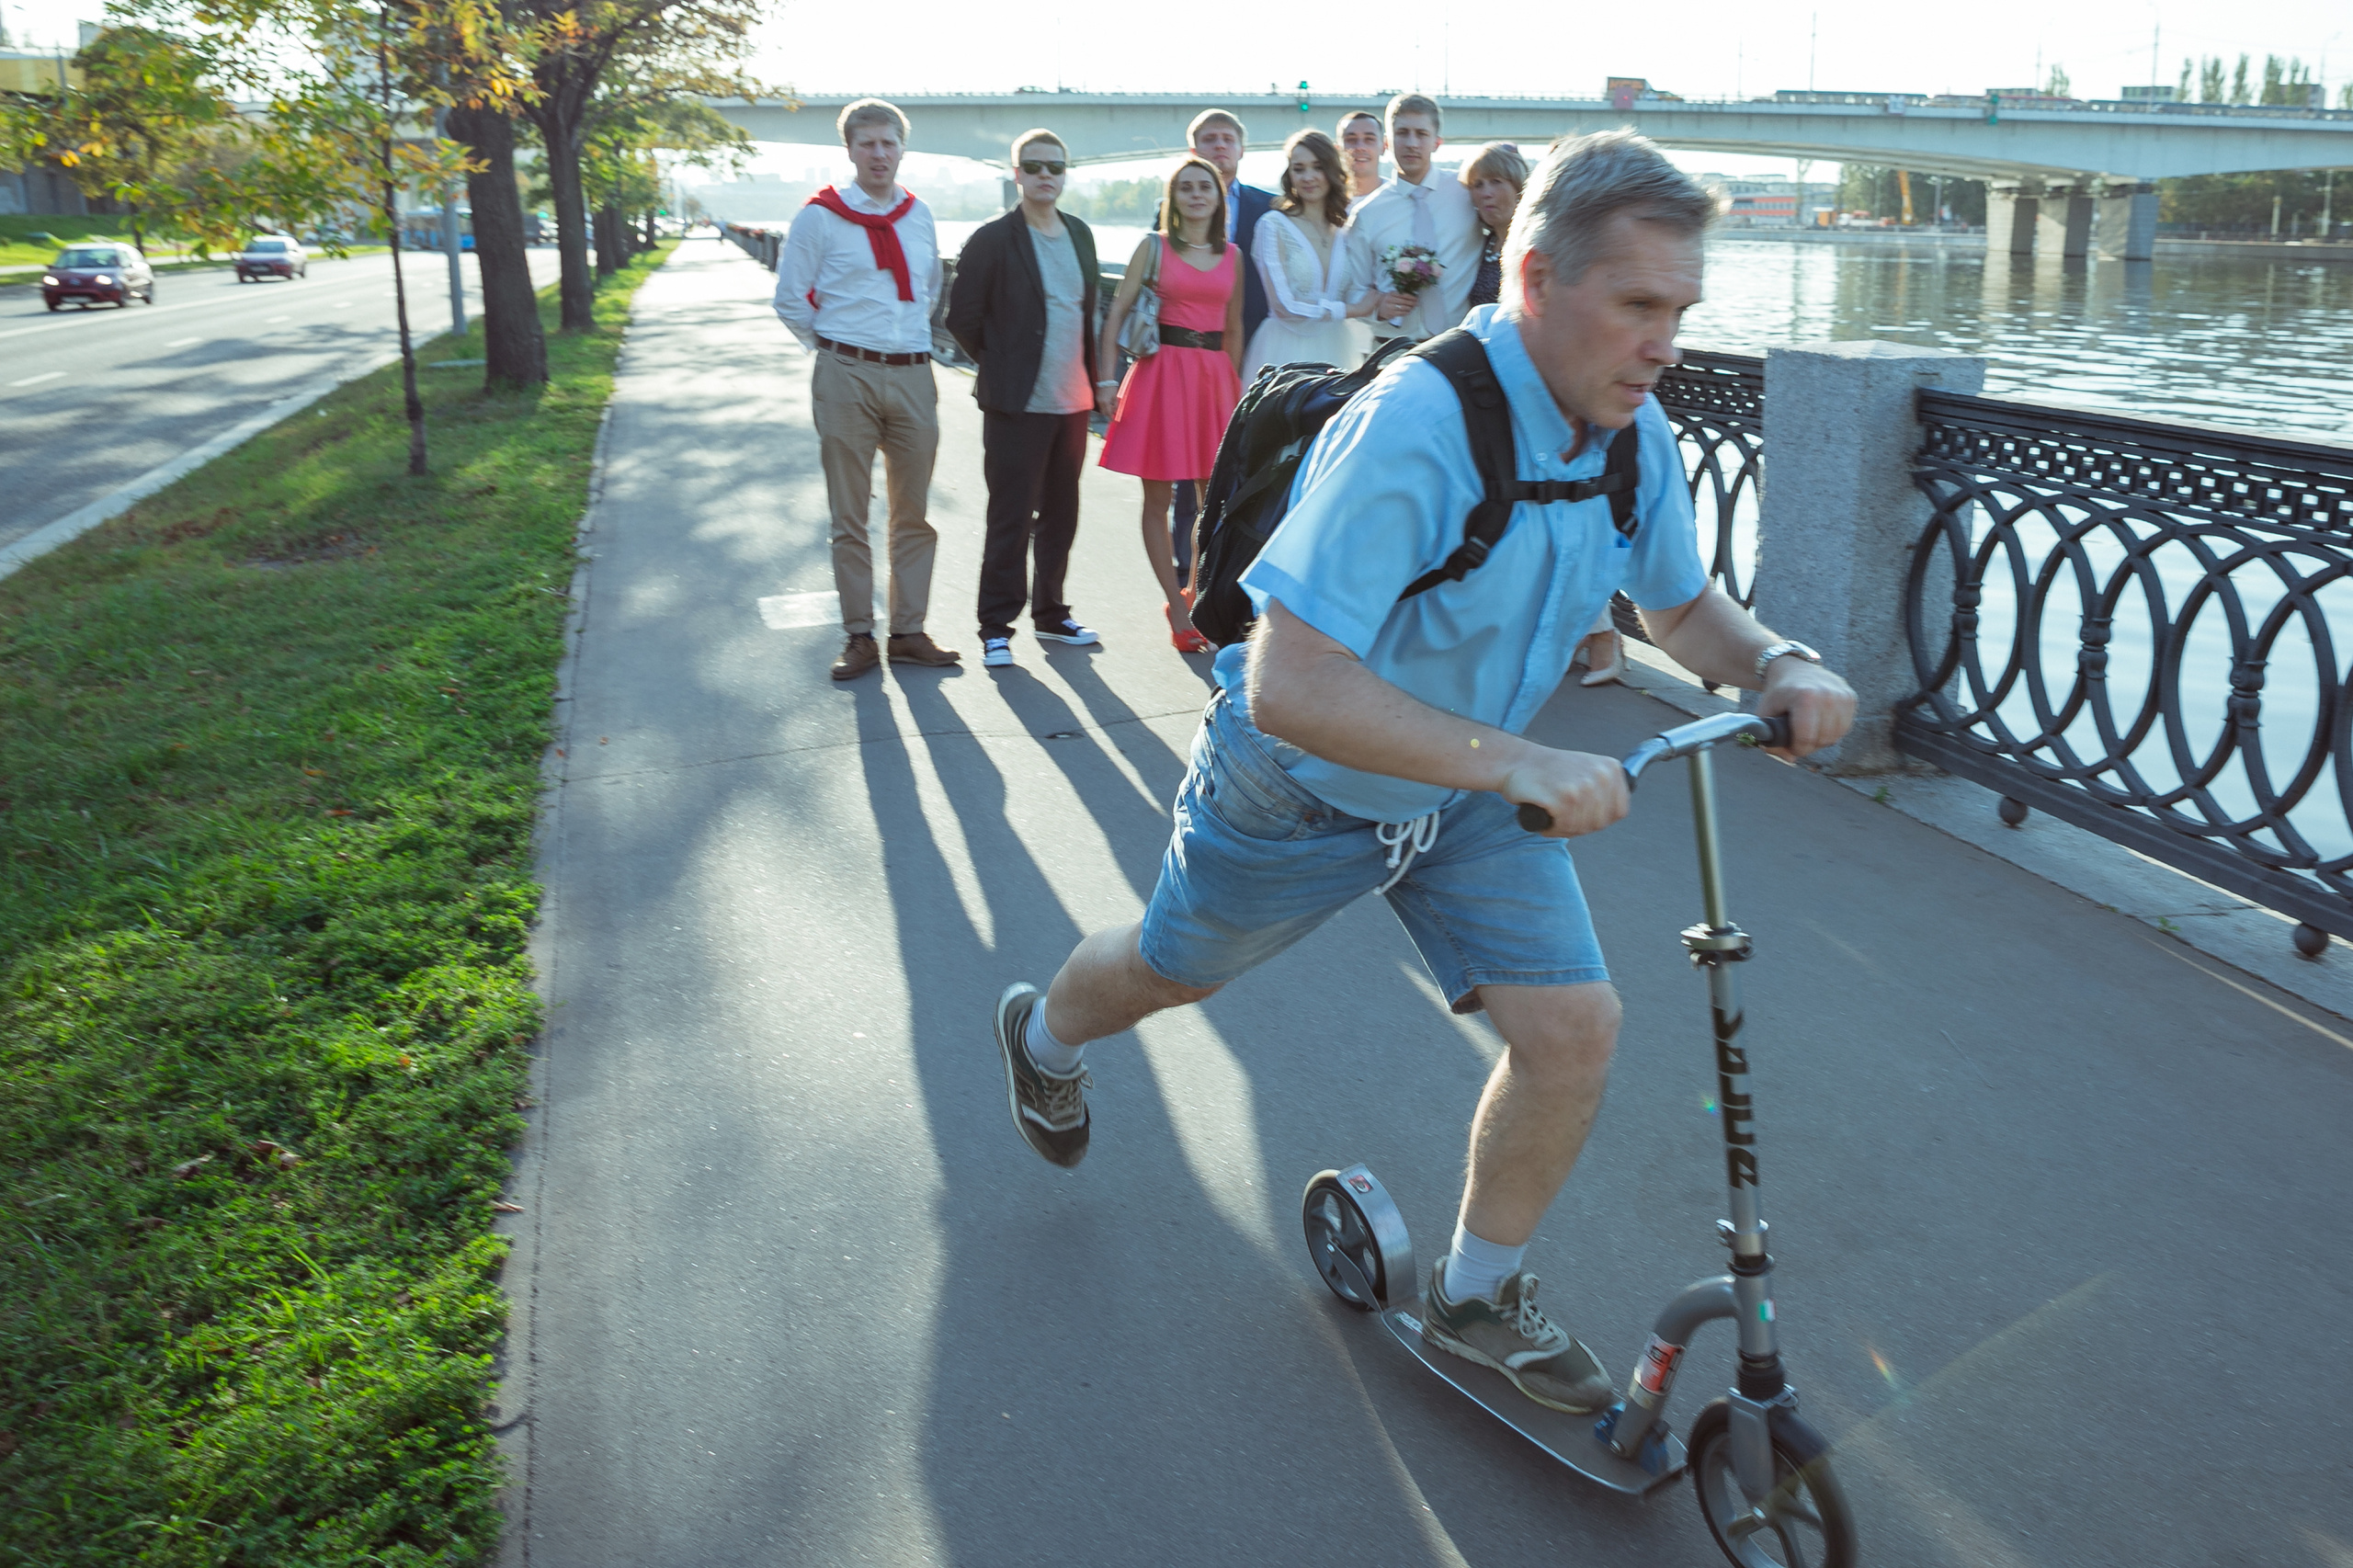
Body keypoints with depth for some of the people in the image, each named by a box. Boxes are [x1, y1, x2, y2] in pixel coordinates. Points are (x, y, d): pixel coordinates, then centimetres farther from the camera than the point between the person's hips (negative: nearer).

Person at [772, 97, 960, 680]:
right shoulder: (819, 217, -2)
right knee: (849, 517, 2)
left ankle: (909, 632, 15)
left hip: (913, 376, 4)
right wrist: (836, 348, 6)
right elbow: (790, 300, 2)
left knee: (914, 514, 7)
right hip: (846, 377, -4)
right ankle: (859, 637, 8)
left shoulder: (919, 216, 11)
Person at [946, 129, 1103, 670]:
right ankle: (996, 629, 8)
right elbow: (962, 317, -4)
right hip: (1018, 403, -6)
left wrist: (1091, 376, 13)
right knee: (1010, 520, -1)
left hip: (1072, 401, 6)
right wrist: (1001, 367, 3)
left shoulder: (1081, 234, 10)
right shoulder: (993, 240, -8)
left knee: (1061, 515, 13)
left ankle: (1050, 614, 26)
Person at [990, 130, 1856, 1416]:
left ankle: (1478, 1296, 20)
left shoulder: (1633, 433, -11)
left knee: (1572, 1026, -6)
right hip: (1303, 788, -5)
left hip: (1470, 796, 5)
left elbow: (1683, 605, 7)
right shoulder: (1414, 427, -36)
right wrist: (1513, 760, -49)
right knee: (1166, 974, 19)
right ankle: (1043, 1037, 57)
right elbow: (1288, 687, -41)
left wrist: (1776, 665, -16)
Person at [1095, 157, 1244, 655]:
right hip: (1163, 371, -3)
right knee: (1158, 498, -1)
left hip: (1214, 376, 3)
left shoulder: (1232, 255, 11)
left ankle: (1194, 595, 22)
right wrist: (1107, 379, -7)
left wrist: (1234, 386, 12)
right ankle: (1179, 610, 7)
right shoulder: (1154, 247, 2)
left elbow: (1233, 327, 17)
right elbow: (1117, 313, 0)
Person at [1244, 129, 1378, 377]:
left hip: (1337, 351, 4)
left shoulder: (1346, 228, 9)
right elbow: (1284, 306, -10)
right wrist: (1354, 310, -7)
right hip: (1288, 354, -4)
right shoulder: (1273, 225, -4)